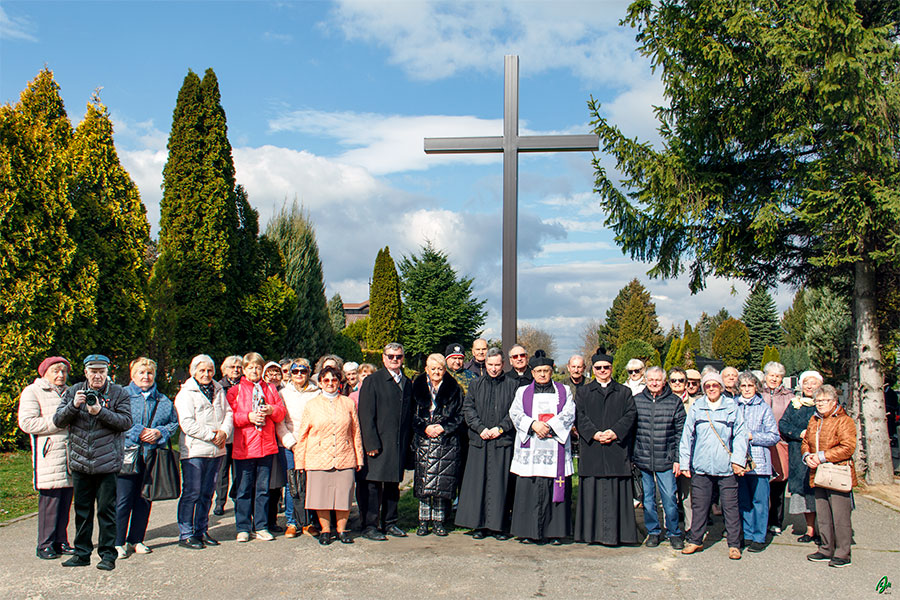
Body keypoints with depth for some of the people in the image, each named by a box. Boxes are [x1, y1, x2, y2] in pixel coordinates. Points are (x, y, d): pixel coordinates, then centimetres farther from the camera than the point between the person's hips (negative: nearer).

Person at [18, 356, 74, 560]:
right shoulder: (32, 392, 2)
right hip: (49, 453, -6)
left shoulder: (68, 392, 22)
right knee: (49, 499, -7)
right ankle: (45, 545, 2)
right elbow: (27, 423, -9)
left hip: (70, 453, 6)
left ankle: (60, 541, 13)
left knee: (66, 499, 5)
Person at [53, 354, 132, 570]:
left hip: (107, 462, -3)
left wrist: (100, 411, -20)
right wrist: (73, 405, -15)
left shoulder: (118, 393, -1)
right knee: (82, 510, 13)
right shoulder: (73, 392, 8)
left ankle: (108, 554, 10)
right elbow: (58, 420, 2)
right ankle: (82, 553, 24)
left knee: (106, 510, 1)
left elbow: (126, 422, -10)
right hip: (79, 462, 3)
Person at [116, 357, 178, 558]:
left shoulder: (163, 400, 14)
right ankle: (118, 543, 5)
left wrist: (159, 432, -5)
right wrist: (138, 433, -14)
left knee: (144, 499, 8)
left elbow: (174, 422, 13)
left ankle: (136, 540, 20)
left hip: (152, 455, 4)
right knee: (123, 500, -4)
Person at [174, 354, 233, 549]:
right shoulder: (186, 394, -4)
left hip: (216, 450, 6)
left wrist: (224, 431, -7)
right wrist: (212, 435, -13)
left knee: (207, 493, 12)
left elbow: (228, 413, 12)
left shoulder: (218, 390, 15)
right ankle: (186, 535, 5)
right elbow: (187, 424, -13)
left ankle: (202, 531, 21)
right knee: (191, 493, -4)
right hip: (194, 451, -6)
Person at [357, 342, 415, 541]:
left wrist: (408, 441, 10)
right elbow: (366, 415, -8)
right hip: (378, 443, -5)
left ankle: (390, 523, 22)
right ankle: (370, 526, 6)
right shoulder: (372, 381, -3)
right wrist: (372, 443, -14)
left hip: (399, 444, 5)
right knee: (374, 484, -3)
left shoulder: (407, 383, 14)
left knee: (394, 484, 12)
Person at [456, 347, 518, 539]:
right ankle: (479, 525, 10)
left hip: (503, 440, -2)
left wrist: (501, 428, -11)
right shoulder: (475, 385, 12)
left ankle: (500, 526, 6)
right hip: (479, 441, 2)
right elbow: (468, 409, 6)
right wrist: (480, 428, -8)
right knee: (478, 482, 2)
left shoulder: (512, 385, 6)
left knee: (500, 482, -1)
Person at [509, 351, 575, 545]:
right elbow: (515, 414, 2)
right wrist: (534, 424, -15)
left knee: (556, 490, -2)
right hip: (529, 449, 1)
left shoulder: (564, 391, 13)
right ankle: (528, 531, 5)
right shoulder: (523, 392, 15)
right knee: (528, 489, -2)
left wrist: (549, 426, -13)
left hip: (556, 448, 0)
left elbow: (569, 414, 0)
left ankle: (555, 532, 5)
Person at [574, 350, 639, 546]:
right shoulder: (583, 392, 13)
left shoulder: (624, 392, 14)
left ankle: (615, 533, 5)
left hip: (617, 448, 0)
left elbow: (630, 414, 2)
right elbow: (579, 416, 1)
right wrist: (594, 434, -14)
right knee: (592, 491, 0)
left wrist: (615, 431, -13)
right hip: (591, 450, 0)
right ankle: (591, 532, 6)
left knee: (615, 491, -1)